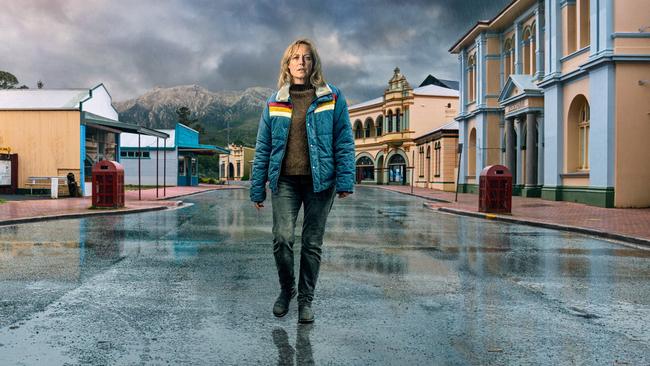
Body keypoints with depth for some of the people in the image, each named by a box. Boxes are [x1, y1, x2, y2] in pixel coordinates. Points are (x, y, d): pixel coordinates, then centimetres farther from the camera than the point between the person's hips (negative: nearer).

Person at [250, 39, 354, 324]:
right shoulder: (274, 103, 9)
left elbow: (344, 142, 1)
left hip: (319, 181, -1)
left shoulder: (332, 99, 3)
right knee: (282, 238, -10)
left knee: (312, 243, 6)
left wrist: (345, 181, -9)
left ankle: (306, 299, 22)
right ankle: (286, 289, 16)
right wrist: (257, 189, 6)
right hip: (285, 181, 1)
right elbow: (262, 149, 9)